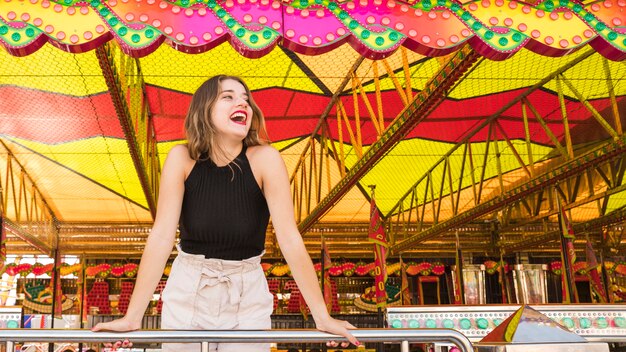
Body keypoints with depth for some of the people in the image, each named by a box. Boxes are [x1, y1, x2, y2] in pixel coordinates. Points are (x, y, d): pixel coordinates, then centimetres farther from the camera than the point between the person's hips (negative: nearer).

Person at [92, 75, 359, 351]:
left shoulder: (265, 159, -17)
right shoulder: (183, 158, -14)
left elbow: (290, 239, -20)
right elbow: (161, 236, -17)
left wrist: (322, 317, -20)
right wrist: (133, 317, -20)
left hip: (247, 293, 0)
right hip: (188, 290, 1)